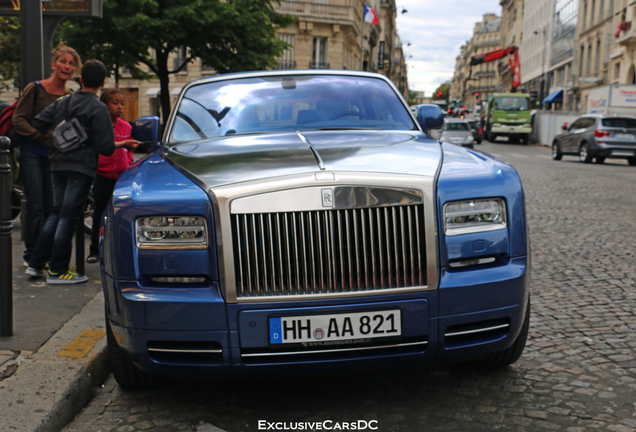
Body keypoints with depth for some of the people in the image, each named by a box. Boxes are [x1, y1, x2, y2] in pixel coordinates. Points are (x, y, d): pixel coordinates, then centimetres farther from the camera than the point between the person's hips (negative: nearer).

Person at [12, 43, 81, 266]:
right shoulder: (35, 89, -3)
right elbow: (18, 120, -5)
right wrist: (43, 136, -16)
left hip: (55, 157, 4)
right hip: (31, 154, -3)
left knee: (53, 208, 3)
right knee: (35, 207, -6)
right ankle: (31, 253, 7)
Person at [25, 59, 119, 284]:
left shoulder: (61, 103, 9)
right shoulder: (99, 109, -10)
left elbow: (38, 124, 5)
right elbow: (106, 147, -14)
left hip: (58, 165, 6)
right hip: (82, 167, -6)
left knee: (56, 213, 16)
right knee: (68, 217, -3)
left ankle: (36, 263, 16)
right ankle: (57, 270, 3)